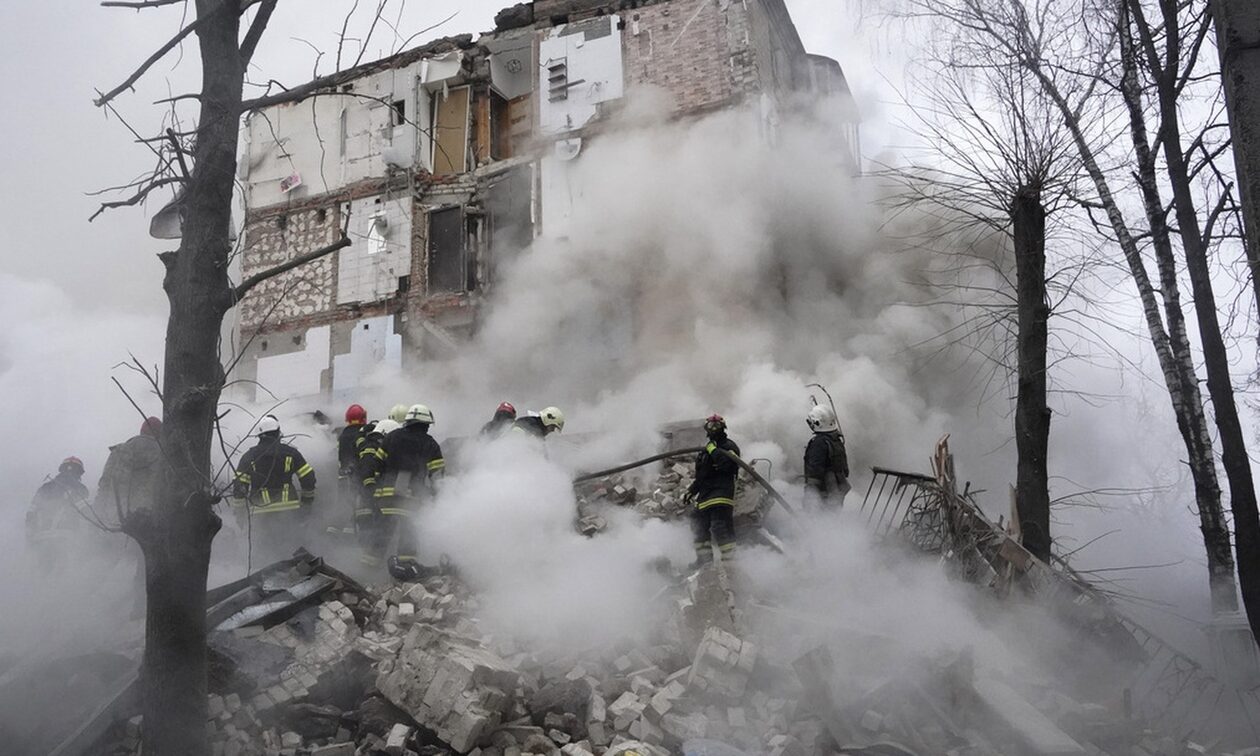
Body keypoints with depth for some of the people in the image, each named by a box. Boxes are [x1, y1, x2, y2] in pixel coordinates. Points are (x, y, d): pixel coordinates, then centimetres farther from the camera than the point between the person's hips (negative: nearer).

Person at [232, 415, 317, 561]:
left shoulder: (249, 456, 1)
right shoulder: (290, 453, 1)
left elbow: (239, 485, -2)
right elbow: (308, 478, 1)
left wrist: (239, 511, 8)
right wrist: (308, 499, 15)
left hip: (261, 512, 0)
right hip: (290, 509, 0)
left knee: (264, 548, 11)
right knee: (296, 547, 10)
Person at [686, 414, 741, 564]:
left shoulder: (729, 446, 1)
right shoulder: (705, 450, 26)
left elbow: (727, 464, -21)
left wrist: (714, 450, -15)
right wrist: (691, 491, 27)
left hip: (721, 490, -9)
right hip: (705, 494, 9)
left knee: (720, 526, -17)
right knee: (698, 525, 8)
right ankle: (704, 559, 15)